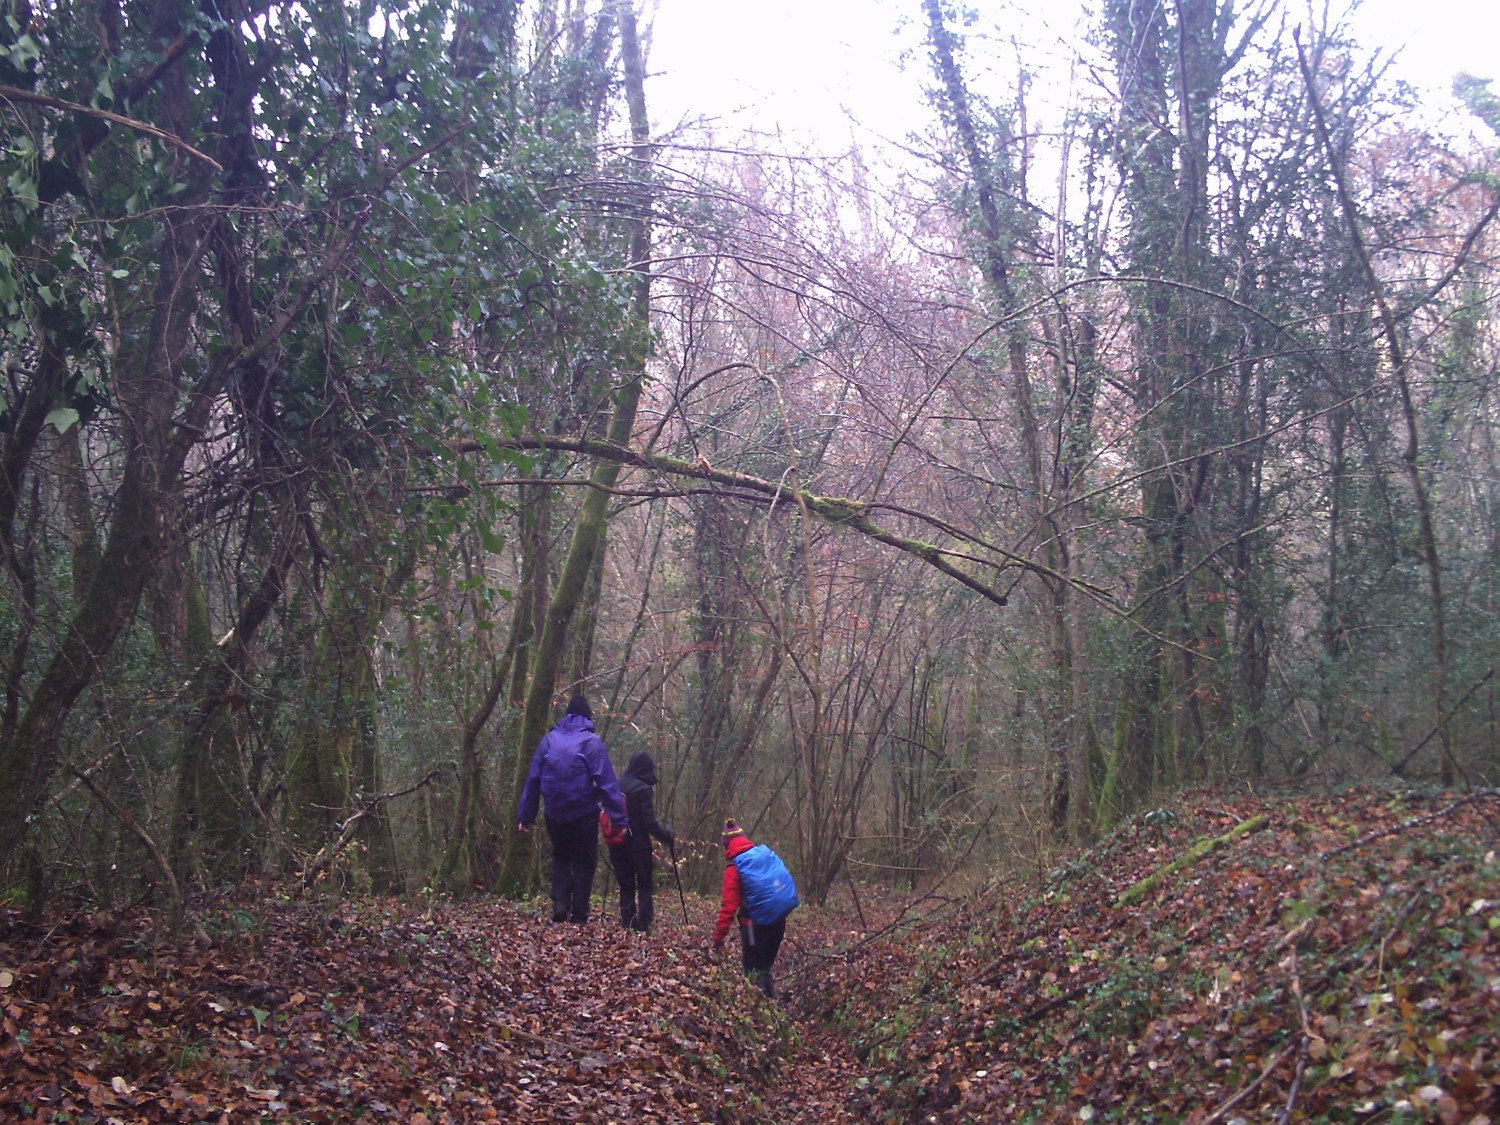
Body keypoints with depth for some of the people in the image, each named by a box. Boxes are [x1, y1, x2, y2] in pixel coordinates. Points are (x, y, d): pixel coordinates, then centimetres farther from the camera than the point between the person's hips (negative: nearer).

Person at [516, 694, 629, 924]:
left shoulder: (549, 740, 3)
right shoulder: (592, 742, -7)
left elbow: (533, 779, 5)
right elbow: (608, 784, -13)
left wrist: (525, 815, 10)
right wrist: (621, 819, -13)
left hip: (555, 814, 3)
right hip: (584, 815, -3)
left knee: (561, 857, 22)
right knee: (584, 862, 10)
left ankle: (560, 901, 1)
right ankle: (579, 916, 6)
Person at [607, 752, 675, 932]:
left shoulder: (617, 786, 3)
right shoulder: (643, 789, -14)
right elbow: (650, 822, -16)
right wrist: (667, 836, -5)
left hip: (617, 846, 5)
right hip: (638, 846, -5)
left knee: (625, 885, 13)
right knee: (644, 885, 7)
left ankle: (627, 923, 12)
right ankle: (644, 924, 2)